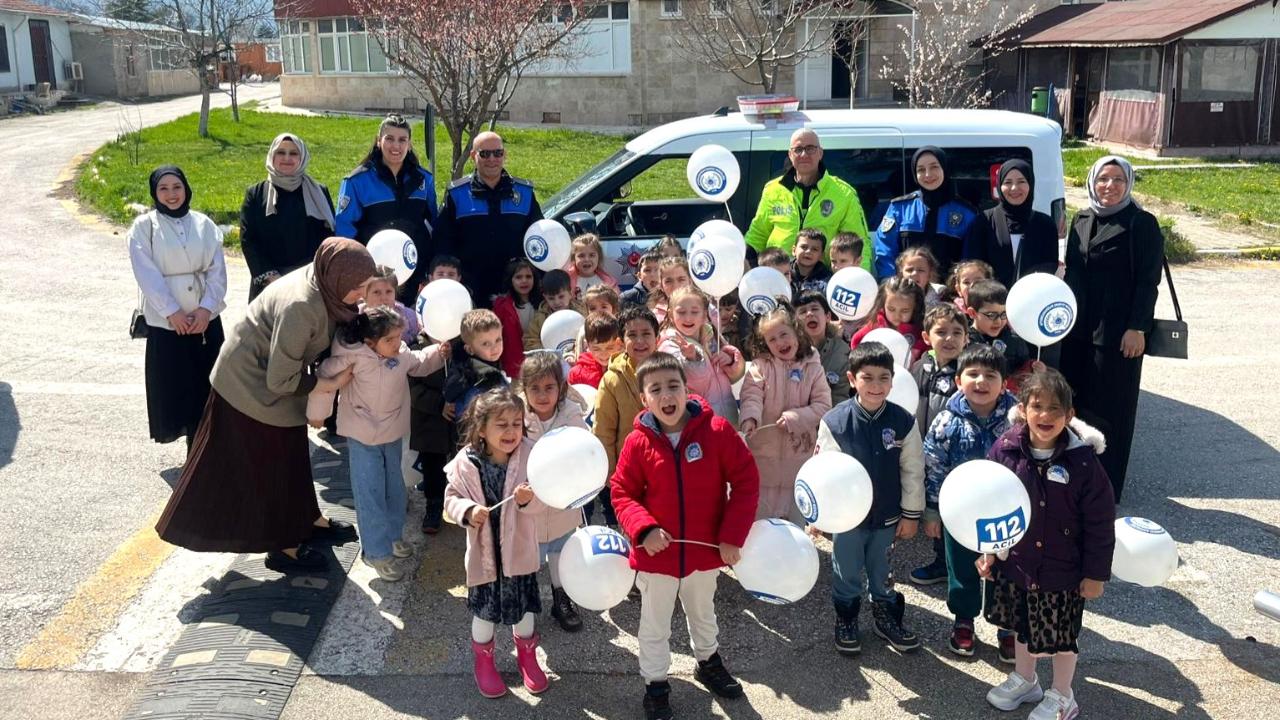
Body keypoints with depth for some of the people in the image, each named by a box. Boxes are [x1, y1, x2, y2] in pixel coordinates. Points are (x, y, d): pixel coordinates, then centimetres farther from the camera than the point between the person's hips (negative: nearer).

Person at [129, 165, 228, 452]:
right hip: (166, 320, -2)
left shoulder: (204, 224, 5)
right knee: (171, 385, -2)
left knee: (204, 383, 3)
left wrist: (206, 308, -11)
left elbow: (218, 270, 1)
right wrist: (172, 312, -14)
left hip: (205, 318, 2)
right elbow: (147, 275, -8)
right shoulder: (144, 226, -1)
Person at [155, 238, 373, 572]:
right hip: (251, 384, -8)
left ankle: (307, 521, 38)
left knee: (288, 453, 22)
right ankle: (283, 547, 21)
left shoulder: (323, 285, -12)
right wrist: (331, 384, -19)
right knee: (264, 462, 6)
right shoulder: (300, 307, -36)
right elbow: (280, 381, -30)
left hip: (271, 376, 8)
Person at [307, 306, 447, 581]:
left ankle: (392, 535, 40)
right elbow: (324, 378, -17)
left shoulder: (402, 354, -7)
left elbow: (418, 364, 15)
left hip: (393, 434, 6)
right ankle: (376, 552, 8)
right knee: (370, 495, -3)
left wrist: (439, 352, -1)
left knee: (394, 488, 19)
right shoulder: (354, 358, -26)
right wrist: (317, 413, -7)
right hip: (363, 437, -6)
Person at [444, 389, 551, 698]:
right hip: (484, 550, -1)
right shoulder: (466, 462, -16)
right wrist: (468, 511, -23)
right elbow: (451, 498, -4)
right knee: (484, 609, 15)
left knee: (524, 605, 17)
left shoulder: (530, 456, -15)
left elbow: (542, 503, -11)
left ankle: (527, 655, 44)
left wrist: (529, 499, -32)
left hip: (520, 549, 1)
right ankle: (483, 661, 41)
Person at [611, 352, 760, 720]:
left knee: (703, 614, 27)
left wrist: (733, 536, -14)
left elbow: (746, 481, -10)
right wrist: (644, 529, -24)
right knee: (655, 626, 15)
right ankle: (655, 684, 36)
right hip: (657, 554, -1)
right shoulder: (638, 442, -14)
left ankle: (708, 662, 53)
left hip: (705, 551, 1)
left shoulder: (717, 431, -16)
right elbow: (622, 493, -7)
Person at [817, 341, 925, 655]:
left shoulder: (903, 421, -11)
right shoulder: (834, 421, -17)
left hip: (888, 515, 1)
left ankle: (887, 616, 42)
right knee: (847, 573, 16)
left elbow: (913, 471, -2)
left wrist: (911, 514, 1)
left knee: (881, 571, 21)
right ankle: (846, 621, 37)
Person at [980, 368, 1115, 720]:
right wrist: (988, 549, 3)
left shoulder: (1082, 462, -20)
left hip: (1062, 571, -3)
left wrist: (1096, 574, -8)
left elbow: (1100, 524, -12)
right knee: (1023, 626, 24)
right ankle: (1025, 680, 48)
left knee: (1062, 635, 14)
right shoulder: (1006, 450, -12)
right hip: (1014, 563, 4)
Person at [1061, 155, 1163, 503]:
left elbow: (1148, 280, -10)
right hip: (1079, 328, 6)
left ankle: (1107, 485, 10)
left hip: (1118, 331, -5)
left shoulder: (1142, 224, -7)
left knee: (1110, 407, 1)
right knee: (1075, 401, 9)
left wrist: (1137, 328, -15)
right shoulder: (1081, 221, 10)